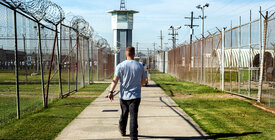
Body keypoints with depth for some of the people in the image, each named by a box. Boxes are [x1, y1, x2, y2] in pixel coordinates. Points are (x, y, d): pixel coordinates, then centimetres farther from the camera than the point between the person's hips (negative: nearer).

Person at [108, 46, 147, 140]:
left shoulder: (120, 66, -5)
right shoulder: (140, 66, 0)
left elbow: (115, 80, -12)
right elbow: (143, 80, 11)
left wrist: (111, 91, -9)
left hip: (124, 95, 1)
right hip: (136, 95, -1)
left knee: (124, 114, 19)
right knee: (133, 116, -2)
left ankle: (122, 130, 40)